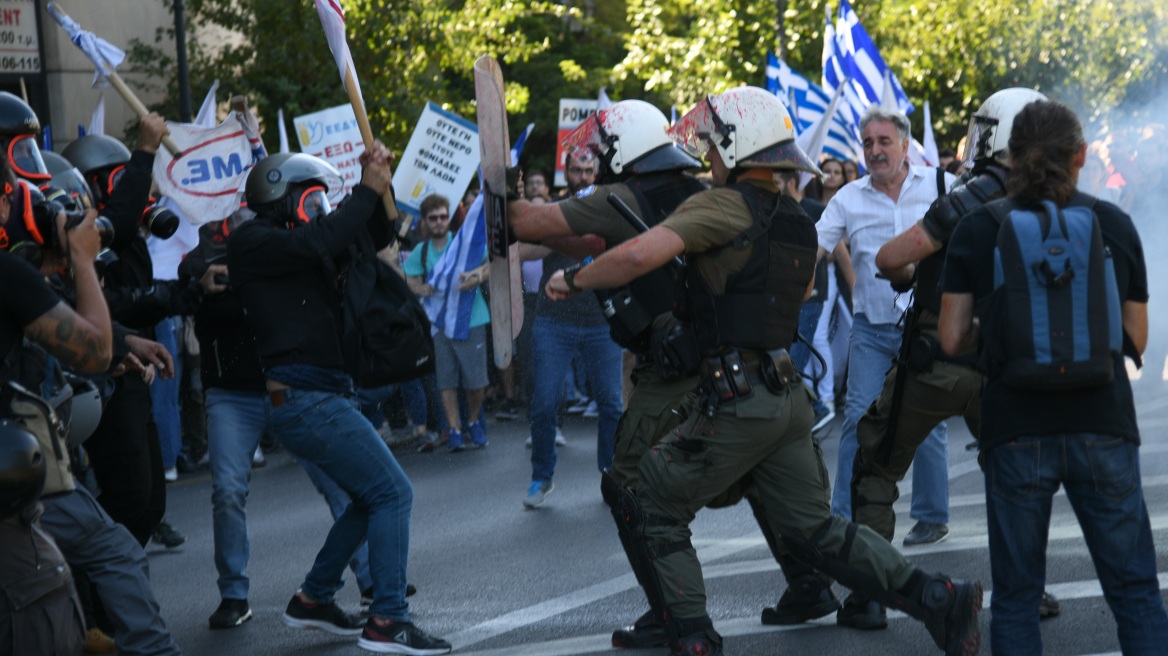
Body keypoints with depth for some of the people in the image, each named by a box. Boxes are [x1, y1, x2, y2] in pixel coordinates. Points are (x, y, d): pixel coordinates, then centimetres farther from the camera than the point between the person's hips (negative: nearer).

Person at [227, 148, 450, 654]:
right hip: (304, 398, -10)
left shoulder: (296, 245, 20)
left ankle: (313, 600, 25)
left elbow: (373, 241, 22)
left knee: (374, 497, 19)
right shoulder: (252, 242, -6)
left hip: (321, 398, 10)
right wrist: (367, 191, -15)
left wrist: (376, 187, 5)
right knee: (392, 493, -12)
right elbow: (317, 242, -24)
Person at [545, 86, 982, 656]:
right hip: (789, 393, 8)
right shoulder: (798, 224, 13)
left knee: (652, 510, 7)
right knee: (814, 529, 16)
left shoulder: (724, 206, -12)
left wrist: (574, 279, -8)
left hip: (736, 401, -8)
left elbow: (640, 255, -25)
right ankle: (940, 602, 9)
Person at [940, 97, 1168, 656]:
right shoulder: (1115, 225, 2)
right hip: (1103, 424, 1)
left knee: (1015, 595, 7)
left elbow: (953, 340, -1)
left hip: (1015, 430, -1)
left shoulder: (977, 229, -1)